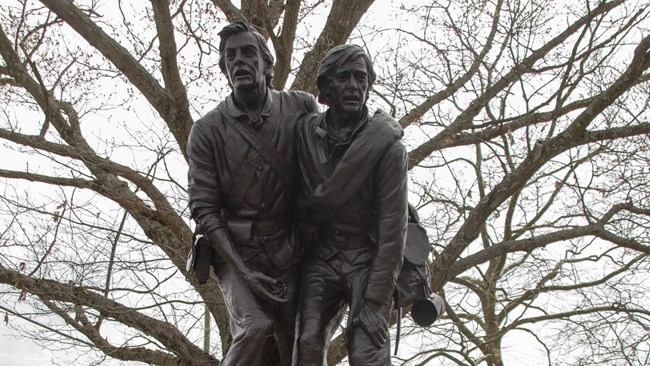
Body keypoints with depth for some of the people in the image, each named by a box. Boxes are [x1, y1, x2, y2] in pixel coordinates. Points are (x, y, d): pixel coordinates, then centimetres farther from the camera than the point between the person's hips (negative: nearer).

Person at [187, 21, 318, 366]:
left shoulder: (301, 108, -4)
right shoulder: (206, 130, -8)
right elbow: (204, 208, -9)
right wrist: (243, 271, -16)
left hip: (288, 250, 3)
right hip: (235, 249, -2)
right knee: (255, 328, -24)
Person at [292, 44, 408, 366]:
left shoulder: (387, 146, -13)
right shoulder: (306, 134, -1)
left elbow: (392, 228, -15)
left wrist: (375, 301, -18)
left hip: (368, 258, -3)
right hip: (321, 257, 3)